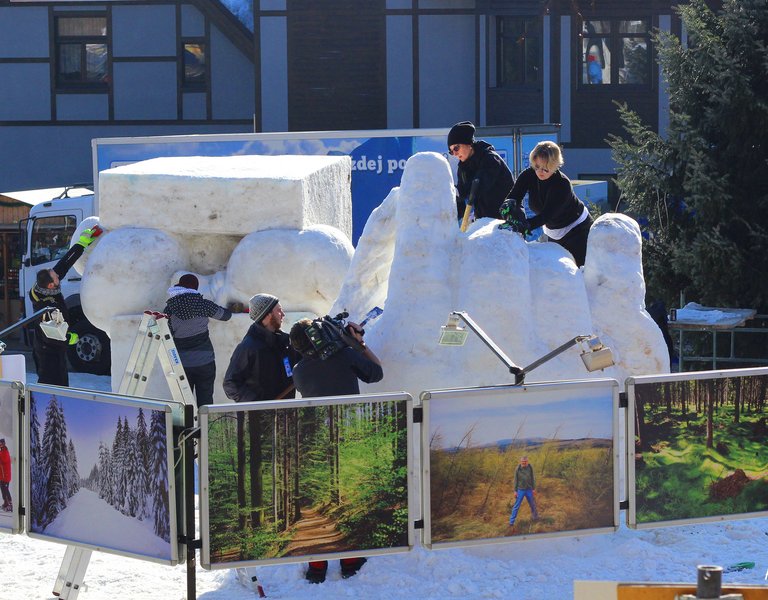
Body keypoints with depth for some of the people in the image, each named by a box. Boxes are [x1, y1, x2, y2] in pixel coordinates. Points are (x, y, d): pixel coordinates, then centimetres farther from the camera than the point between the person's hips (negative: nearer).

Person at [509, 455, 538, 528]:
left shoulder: (530, 468, -5)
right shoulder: (518, 469, -11)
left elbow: (532, 479, 3)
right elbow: (516, 480, -5)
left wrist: (534, 489, 4)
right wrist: (515, 491, -5)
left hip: (529, 490, 2)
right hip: (520, 490, -2)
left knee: (532, 504, 14)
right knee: (516, 506, -1)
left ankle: (535, 517, 34)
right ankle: (511, 521, 4)